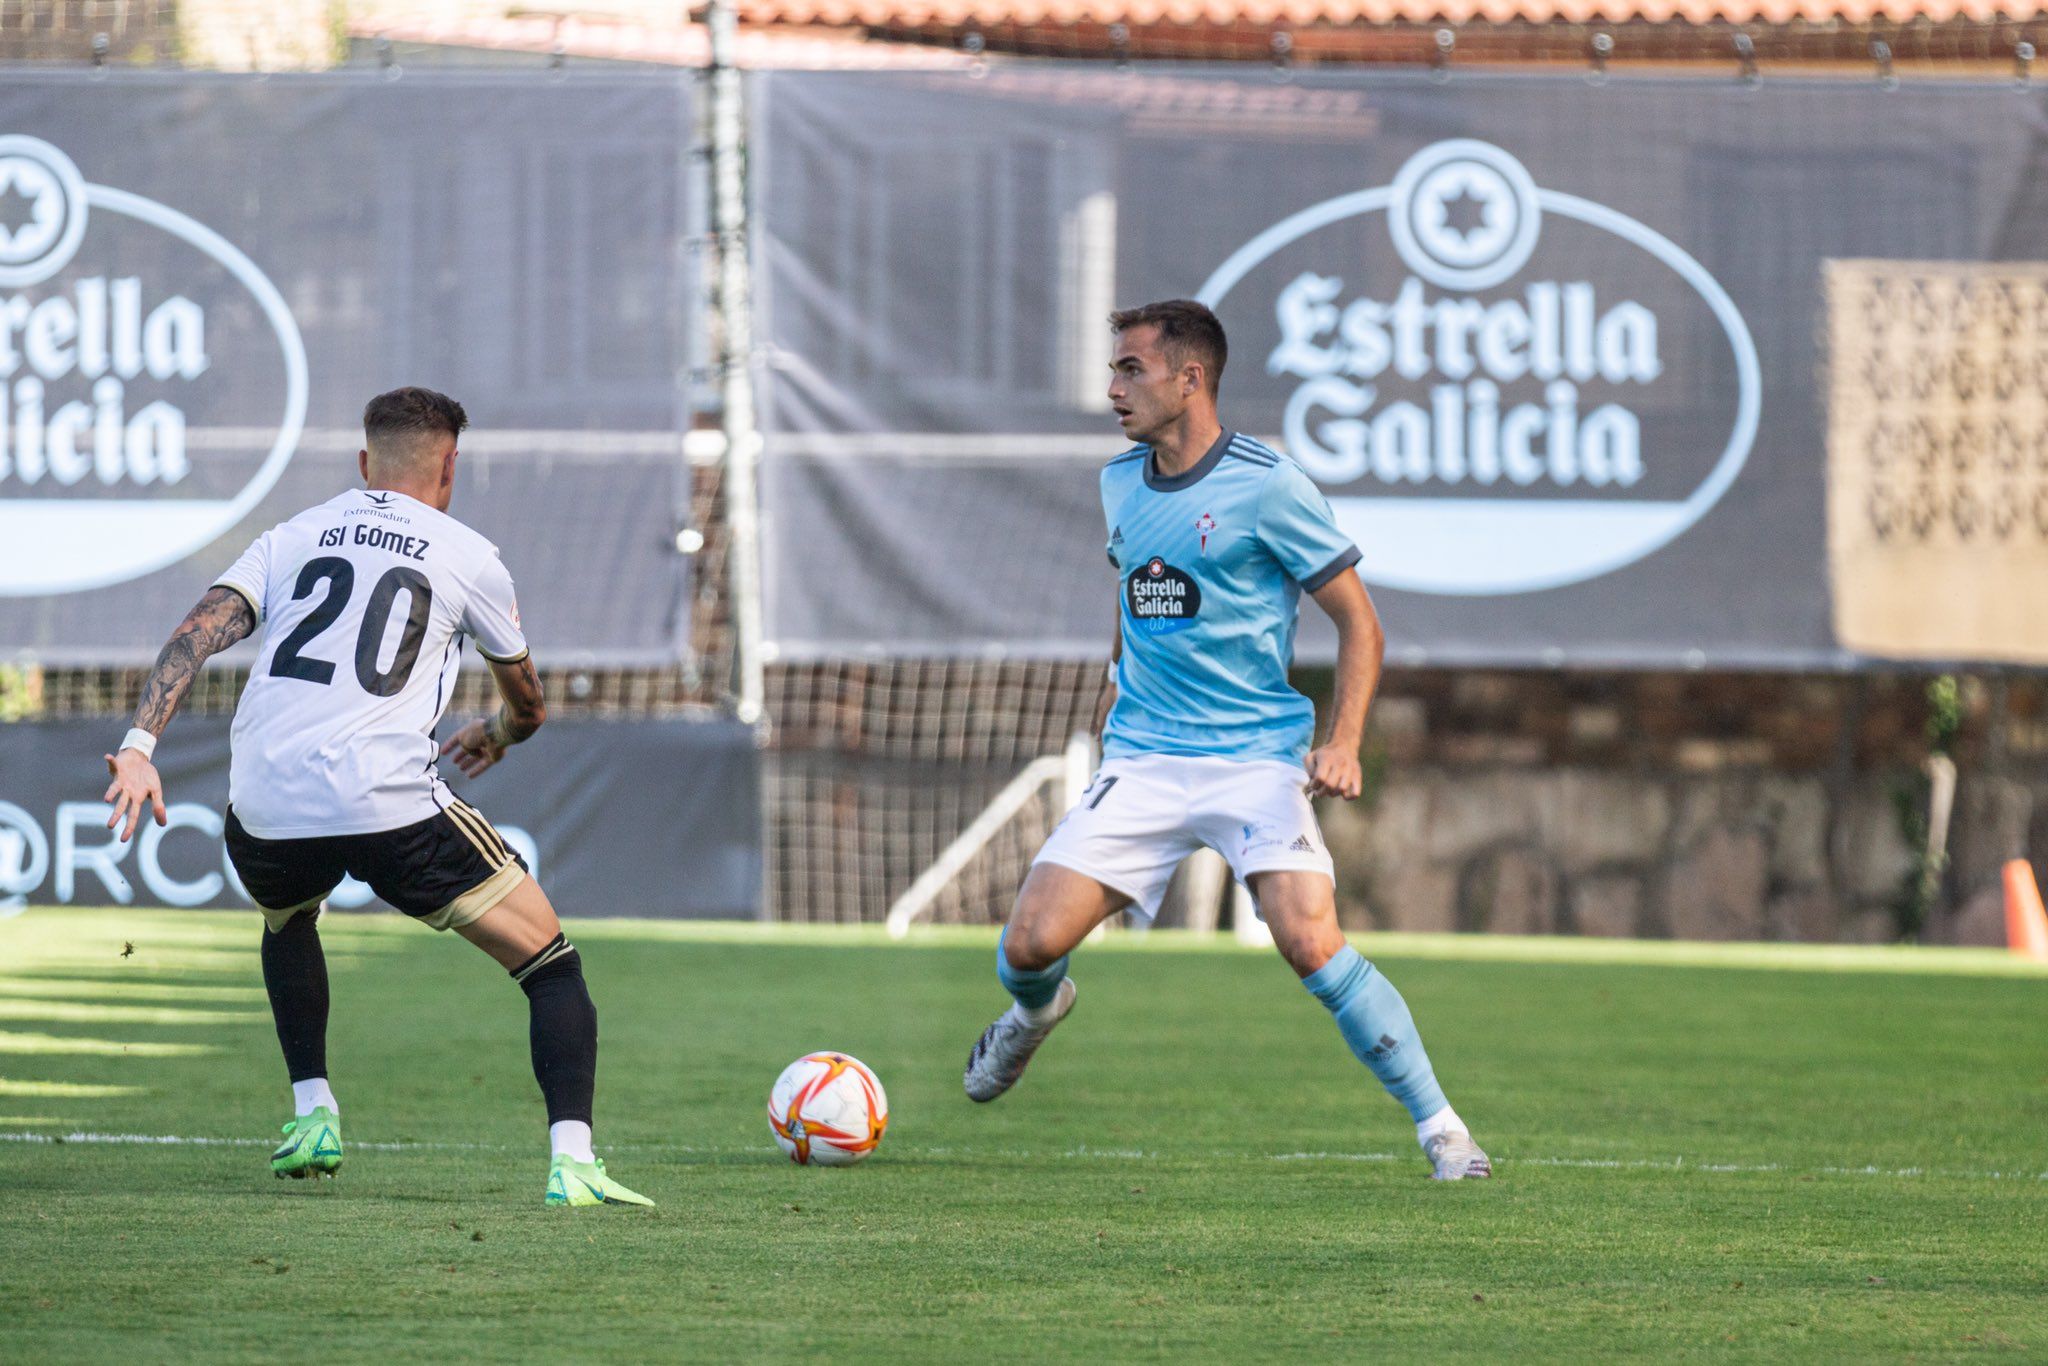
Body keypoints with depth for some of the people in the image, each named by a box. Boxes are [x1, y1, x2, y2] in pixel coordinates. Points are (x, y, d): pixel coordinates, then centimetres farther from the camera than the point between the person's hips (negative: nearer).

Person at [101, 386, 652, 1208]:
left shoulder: (290, 538, 20)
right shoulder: (467, 557, 14)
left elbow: (199, 632, 3)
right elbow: (528, 703, 29)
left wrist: (139, 746, -5)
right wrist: (499, 736, 52)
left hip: (266, 814, 4)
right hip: (390, 801, -4)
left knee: (287, 920, 40)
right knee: (552, 967, 6)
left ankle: (312, 1116, 31)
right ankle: (571, 1163, -12)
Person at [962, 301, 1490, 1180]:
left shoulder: (1265, 485, -8)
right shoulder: (1120, 483, 9)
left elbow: (1358, 622, -4)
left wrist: (1343, 743, -16)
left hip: (1258, 754, -5)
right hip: (1142, 761, 5)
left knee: (1312, 945, -25)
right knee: (1031, 943, -9)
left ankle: (1439, 1128, -12)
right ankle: (1036, 1010, 30)